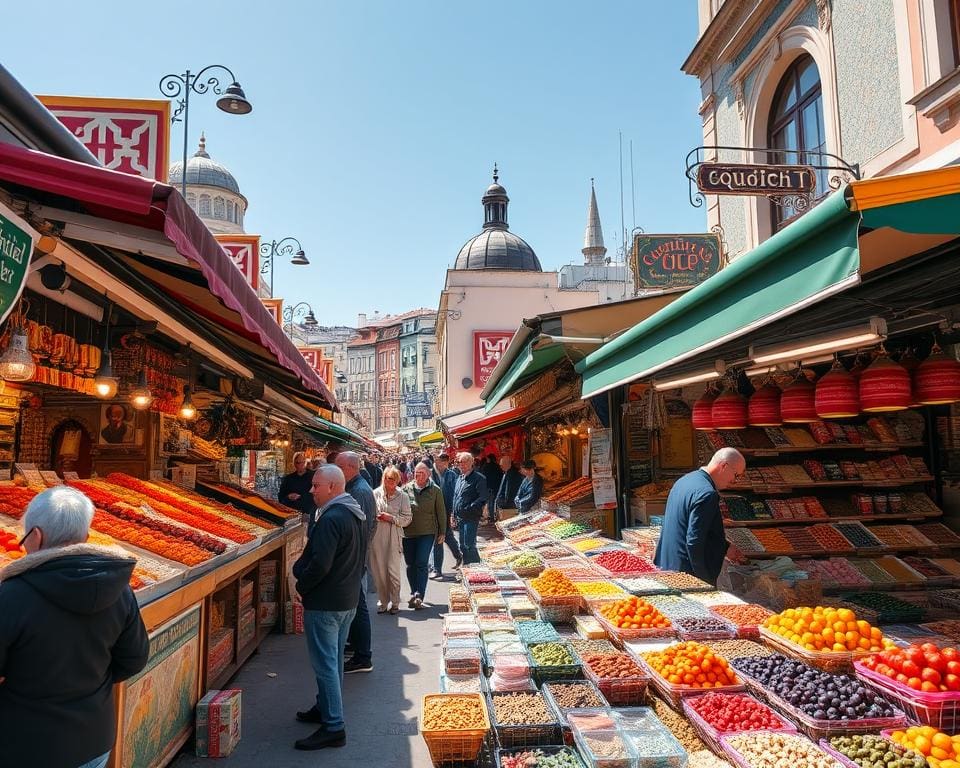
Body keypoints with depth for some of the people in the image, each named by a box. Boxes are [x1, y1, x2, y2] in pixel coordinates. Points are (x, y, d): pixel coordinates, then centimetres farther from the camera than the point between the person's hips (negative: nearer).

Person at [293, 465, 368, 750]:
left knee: (325, 664, -1)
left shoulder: (331, 519, -24)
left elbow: (320, 564, -27)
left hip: (325, 603, -10)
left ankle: (333, 727, 4)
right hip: (348, 599, 10)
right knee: (334, 659, 21)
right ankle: (326, 708, 36)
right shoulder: (358, 514, 8)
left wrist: (301, 585, -11)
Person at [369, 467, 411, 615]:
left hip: (394, 537, -1)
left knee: (393, 569, -4)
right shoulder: (375, 494, 3)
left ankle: (395, 602, 11)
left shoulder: (402, 496, 1)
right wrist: (376, 517, -8)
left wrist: (391, 518, -11)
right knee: (379, 569, 5)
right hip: (377, 536, 1)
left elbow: (407, 519, 0)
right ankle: (382, 601, 19)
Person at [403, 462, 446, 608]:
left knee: (421, 564, -9)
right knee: (410, 565, 9)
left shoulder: (435, 490, 0)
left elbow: (441, 513, 5)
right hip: (408, 533, 2)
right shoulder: (406, 488, 3)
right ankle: (414, 593, 24)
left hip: (427, 533, -2)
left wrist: (442, 532, 4)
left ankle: (419, 596, -7)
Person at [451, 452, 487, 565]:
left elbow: (483, 498, -16)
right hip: (460, 517, 9)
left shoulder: (478, 478, -11)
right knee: (463, 546, 15)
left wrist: (469, 507, -21)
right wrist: (454, 514, 15)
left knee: (469, 545, -10)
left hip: (471, 518, -9)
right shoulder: (460, 478, 15)